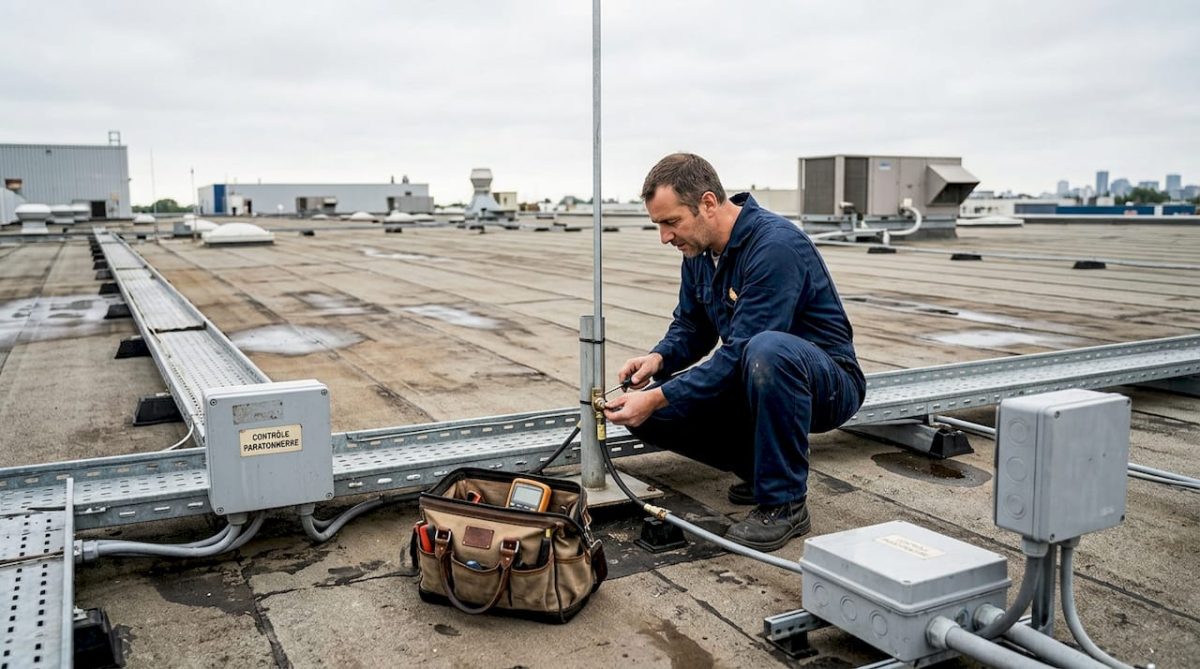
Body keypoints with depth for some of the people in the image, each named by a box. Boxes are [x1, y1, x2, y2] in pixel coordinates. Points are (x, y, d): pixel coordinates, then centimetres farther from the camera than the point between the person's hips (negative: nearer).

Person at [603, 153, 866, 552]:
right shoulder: (699, 251, 0)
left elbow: (741, 352, -30)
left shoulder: (775, 245, -26)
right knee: (648, 414, -8)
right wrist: (658, 359, -11)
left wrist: (659, 398, -29)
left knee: (767, 350, -41)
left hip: (828, 384, -7)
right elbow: (691, 328, 11)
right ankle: (762, 464, 8)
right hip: (755, 385, 8)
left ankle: (785, 502, -23)